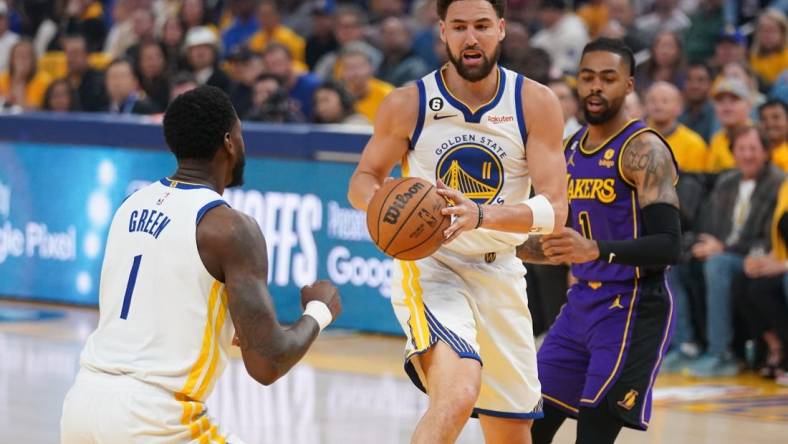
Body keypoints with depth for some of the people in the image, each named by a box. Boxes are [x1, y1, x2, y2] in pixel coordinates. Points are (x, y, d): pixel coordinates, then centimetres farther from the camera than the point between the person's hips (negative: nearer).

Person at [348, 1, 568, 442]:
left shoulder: (536, 103, -6)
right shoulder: (408, 104, -8)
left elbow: (555, 209, -13)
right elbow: (363, 180, 6)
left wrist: (481, 215, -31)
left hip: (500, 273, 4)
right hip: (430, 266, -4)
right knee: (459, 395, -31)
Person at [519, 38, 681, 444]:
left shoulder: (643, 150, -14)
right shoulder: (572, 148, 12)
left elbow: (668, 246, -23)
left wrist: (597, 250, -37)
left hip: (632, 312, -8)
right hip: (582, 303, 8)